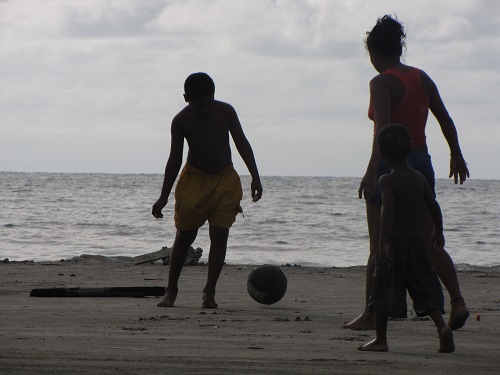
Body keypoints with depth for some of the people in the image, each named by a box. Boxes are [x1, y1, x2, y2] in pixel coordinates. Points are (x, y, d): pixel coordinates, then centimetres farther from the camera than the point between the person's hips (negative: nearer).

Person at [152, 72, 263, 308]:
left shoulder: (225, 112, -6)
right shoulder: (181, 121, -9)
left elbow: (242, 144, 1)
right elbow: (174, 159, -4)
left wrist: (255, 177, -5)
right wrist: (163, 197, -4)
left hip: (225, 180, 1)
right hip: (194, 180, -1)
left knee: (220, 236, -7)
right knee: (185, 236, 2)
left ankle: (209, 292, -4)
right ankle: (171, 290, 13)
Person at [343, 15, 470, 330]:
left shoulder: (381, 83, -12)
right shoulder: (422, 78, 9)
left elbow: (383, 128, -24)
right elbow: (446, 120, 14)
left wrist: (372, 170, -31)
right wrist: (456, 155, 26)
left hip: (391, 165, -7)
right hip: (422, 162, 7)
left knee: (380, 248, 0)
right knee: (430, 243, 10)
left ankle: (371, 314, 4)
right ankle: (458, 301, -5)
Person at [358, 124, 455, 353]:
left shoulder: (386, 181, -10)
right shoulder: (419, 178, 7)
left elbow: (388, 210, -22)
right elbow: (433, 206, 13)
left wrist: (383, 242, -25)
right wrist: (438, 232, 27)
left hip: (394, 242, -5)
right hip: (416, 239, 5)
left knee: (383, 289, 5)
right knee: (425, 287, 7)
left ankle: (381, 339, 9)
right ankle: (442, 326, -15)